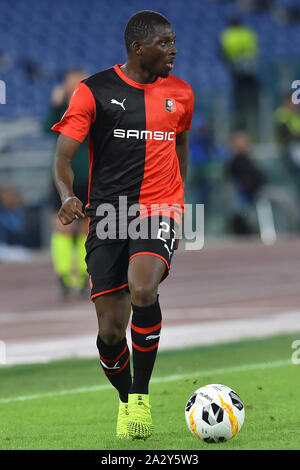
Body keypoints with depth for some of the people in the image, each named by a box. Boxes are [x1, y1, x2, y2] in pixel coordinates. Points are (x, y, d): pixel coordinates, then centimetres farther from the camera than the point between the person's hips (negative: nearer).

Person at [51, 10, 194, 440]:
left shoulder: (180, 93, 9)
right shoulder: (94, 91, -2)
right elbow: (63, 154, -6)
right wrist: (67, 196, -25)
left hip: (159, 208, 1)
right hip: (108, 213, -1)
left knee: (142, 290, -29)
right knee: (110, 329, -2)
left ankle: (141, 395, -13)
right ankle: (125, 400, 26)